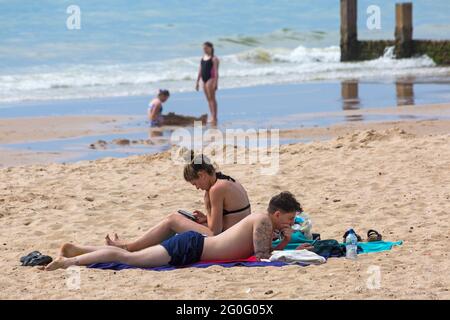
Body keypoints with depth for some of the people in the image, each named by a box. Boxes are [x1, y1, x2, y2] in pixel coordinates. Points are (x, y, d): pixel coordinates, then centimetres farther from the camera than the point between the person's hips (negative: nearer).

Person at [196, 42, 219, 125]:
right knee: (208, 99, 7)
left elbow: (216, 71, -12)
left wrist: (215, 82, -19)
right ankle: (213, 117, 10)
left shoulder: (214, 59, -6)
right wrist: (197, 82, 16)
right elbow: (200, 70, 19)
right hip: (204, 80, 8)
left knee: (212, 98, -12)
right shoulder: (202, 58, 16)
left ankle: (214, 117, -15)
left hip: (211, 79, -8)